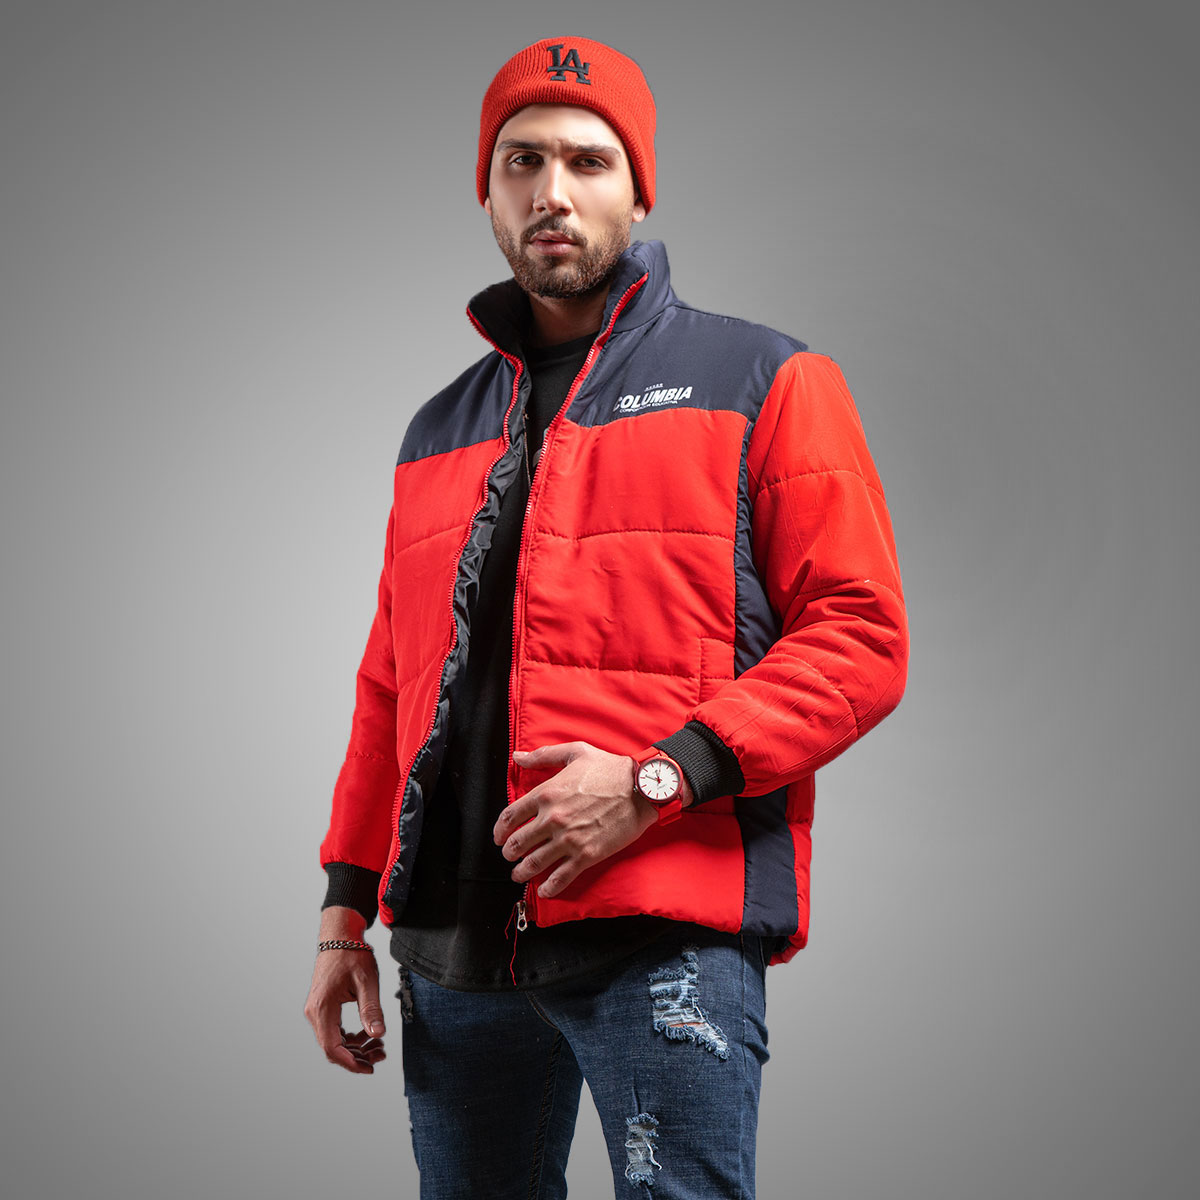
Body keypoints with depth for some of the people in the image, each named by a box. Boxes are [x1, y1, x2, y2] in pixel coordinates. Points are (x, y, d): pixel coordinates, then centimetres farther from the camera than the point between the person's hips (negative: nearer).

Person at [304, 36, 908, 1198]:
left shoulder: (762, 382, 3)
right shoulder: (439, 431, 20)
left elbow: (861, 638, -5)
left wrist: (658, 778, -16)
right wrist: (347, 902, 14)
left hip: (665, 938, -5)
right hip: (454, 948, 5)